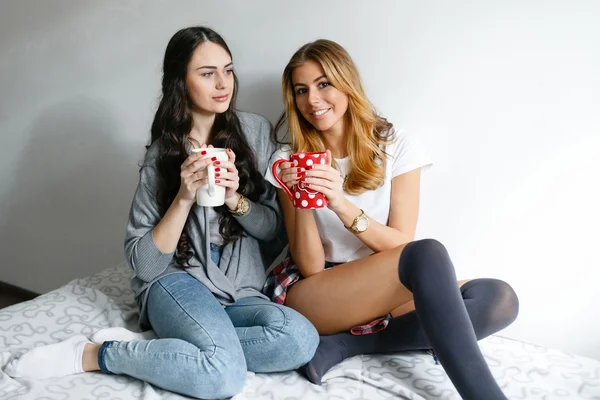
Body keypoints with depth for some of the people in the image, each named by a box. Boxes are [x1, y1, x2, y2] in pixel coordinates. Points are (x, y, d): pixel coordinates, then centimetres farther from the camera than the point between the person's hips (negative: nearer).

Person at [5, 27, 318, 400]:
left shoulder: (255, 130, 3)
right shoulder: (162, 153, 1)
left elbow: (276, 230, 6)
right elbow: (143, 262, -3)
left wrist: (234, 198, -13)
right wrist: (184, 198, -16)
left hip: (243, 293, 4)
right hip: (178, 283, -3)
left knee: (302, 339, -31)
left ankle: (142, 344, -16)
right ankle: (90, 354, -11)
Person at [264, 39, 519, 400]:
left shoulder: (397, 147, -1)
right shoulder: (290, 162, -1)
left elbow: (399, 242, -8)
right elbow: (310, 267, -7)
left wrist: (342, 205, -23)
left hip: (383, 293, 4)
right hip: (309, 295, -3)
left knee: (499, 299, -22)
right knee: (427, 255, -31)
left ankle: (346, 344, -23)